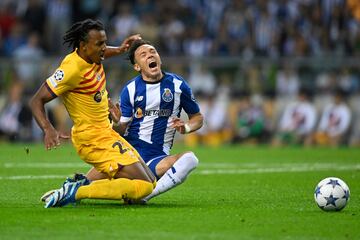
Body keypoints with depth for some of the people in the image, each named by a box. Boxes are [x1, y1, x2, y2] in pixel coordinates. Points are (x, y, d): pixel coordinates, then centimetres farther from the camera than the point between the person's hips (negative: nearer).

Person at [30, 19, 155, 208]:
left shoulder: (91, 57, 4)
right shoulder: (72, 69, -21)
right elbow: (36, 101, -20)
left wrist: (118, 50, 19)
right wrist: (48, 130, -34)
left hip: (107, 133, 10)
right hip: (94, 141, -10)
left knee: (150, 182, 11)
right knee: (144, 186, -19)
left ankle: (82, 184, 8)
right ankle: (76, 192, -17)